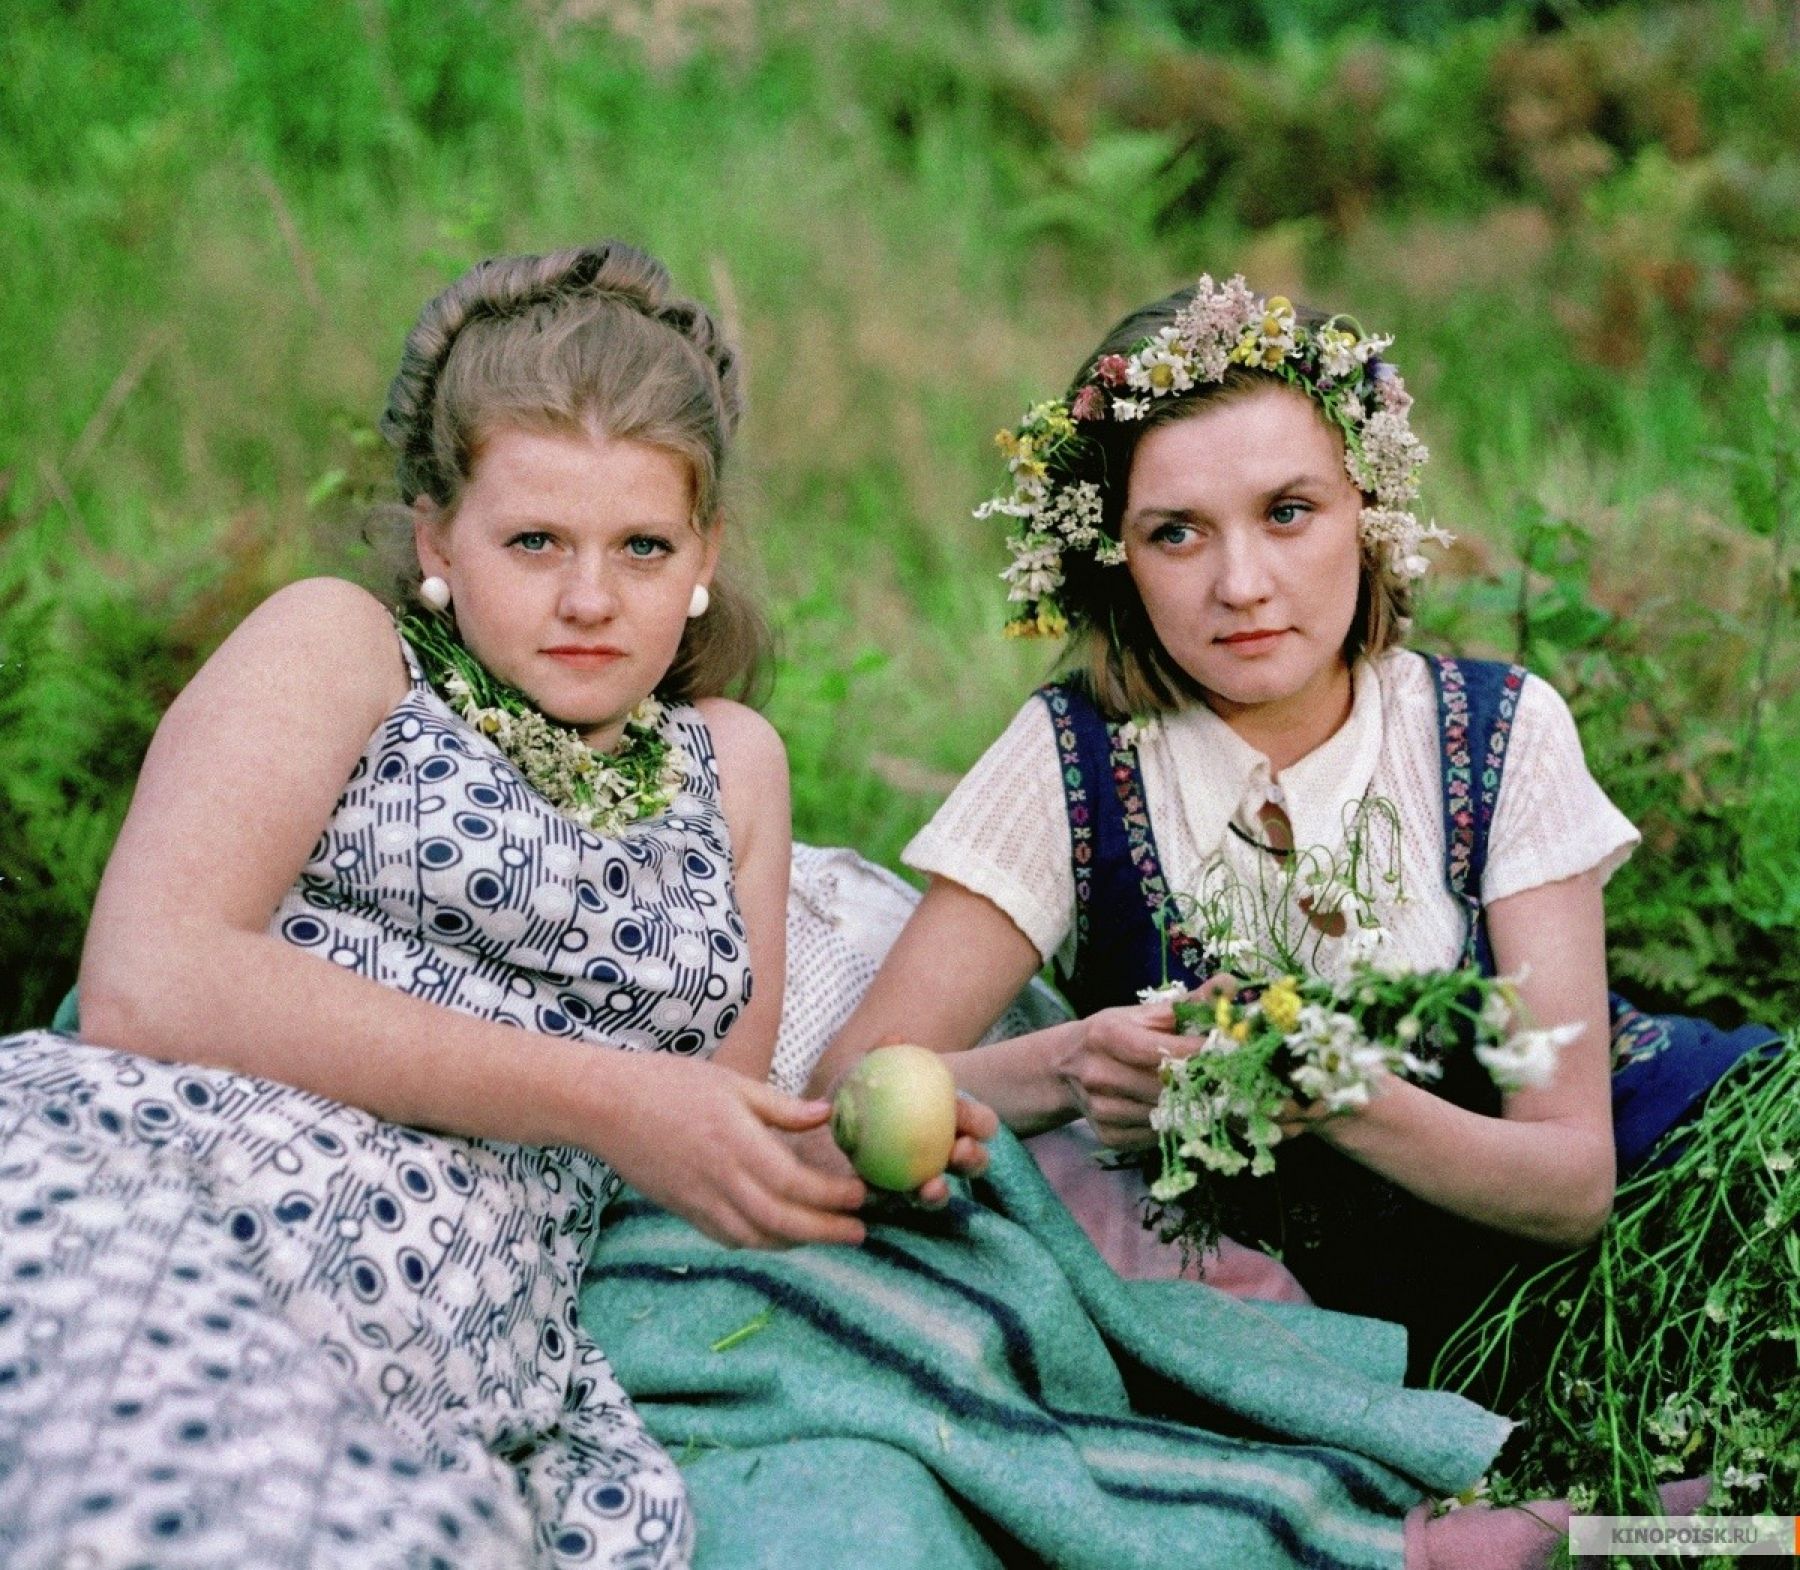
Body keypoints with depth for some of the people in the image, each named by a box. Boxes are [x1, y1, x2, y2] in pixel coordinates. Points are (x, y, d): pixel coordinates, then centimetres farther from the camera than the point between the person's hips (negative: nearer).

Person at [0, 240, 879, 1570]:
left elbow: (729, 1141, 24)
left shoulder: (730, 764, 27)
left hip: (459, 1396, 5)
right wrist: (596, 1096, -6)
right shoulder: (339, 646, 11)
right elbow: (147, 980, -7)